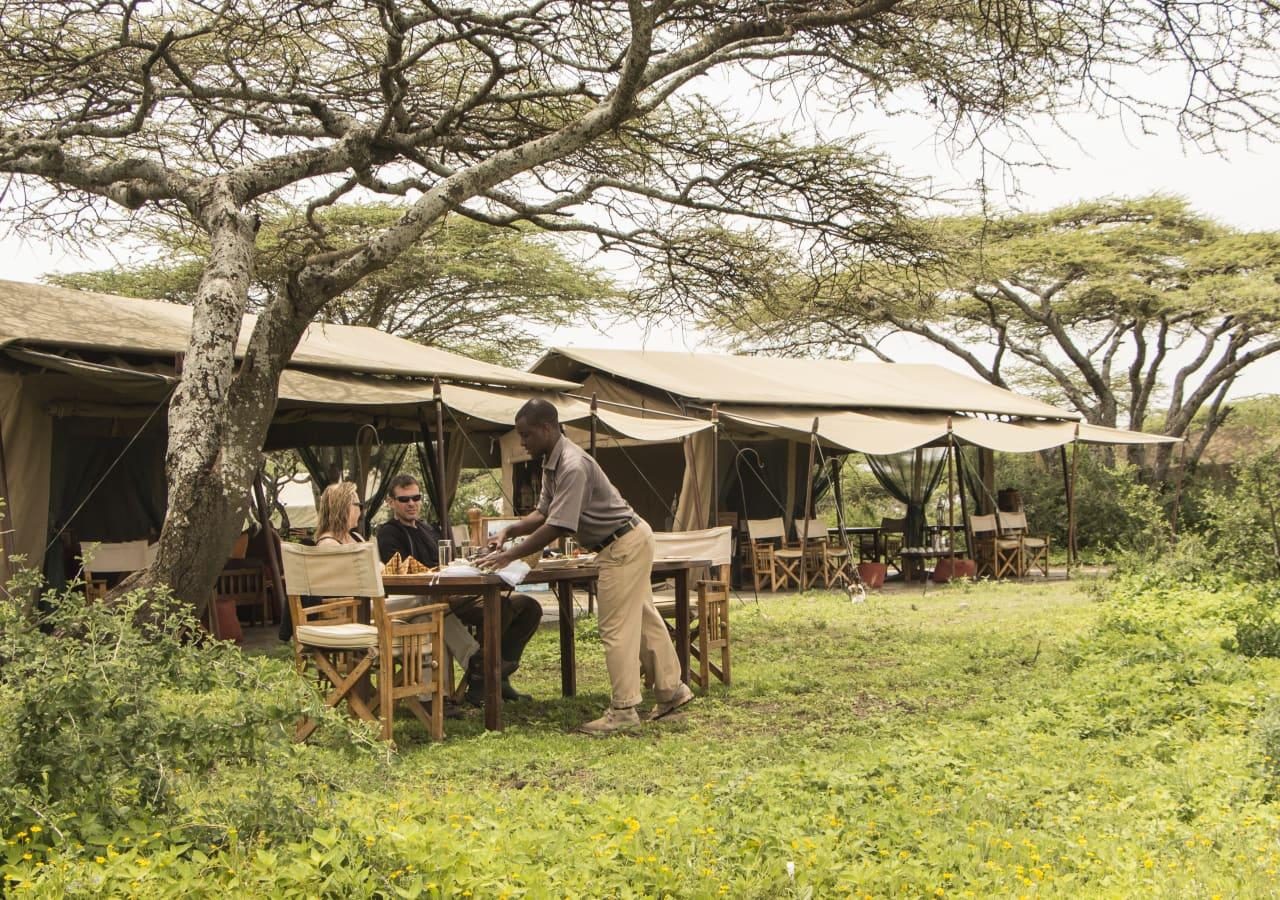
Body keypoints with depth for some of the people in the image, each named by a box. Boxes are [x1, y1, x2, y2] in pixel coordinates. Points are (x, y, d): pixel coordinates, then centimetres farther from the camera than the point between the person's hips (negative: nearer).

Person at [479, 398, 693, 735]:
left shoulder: (573, 466, -26)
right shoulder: (552, 463, 6)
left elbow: (555, 528, -28)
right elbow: (543, 513, 12)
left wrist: (509, 556, -24)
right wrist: (508, 530, -4)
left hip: (624, 545, -10)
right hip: (626, 542, 10)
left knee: (616, 628, -6)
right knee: (642, 619, 17)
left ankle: (623, 711, 1)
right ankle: (672, 690, 28)